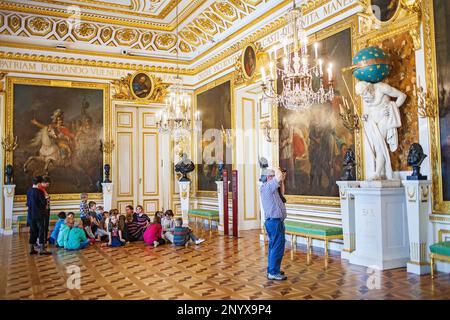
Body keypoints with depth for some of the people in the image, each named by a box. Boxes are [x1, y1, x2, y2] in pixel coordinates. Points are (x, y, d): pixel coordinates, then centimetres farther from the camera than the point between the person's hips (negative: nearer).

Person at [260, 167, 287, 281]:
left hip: (272, 221, 11)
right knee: (277, 247, -7)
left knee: (273, 246, 16)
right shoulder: (268, 186, -14)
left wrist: (282, 181, 19)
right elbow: (278, 177, -29)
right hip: (275, 221, -11)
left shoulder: (268, 188, 17)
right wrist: (278, 170, -8)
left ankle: (271, 269, 24)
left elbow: (281, 194, 26)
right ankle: (273, 273, -3)